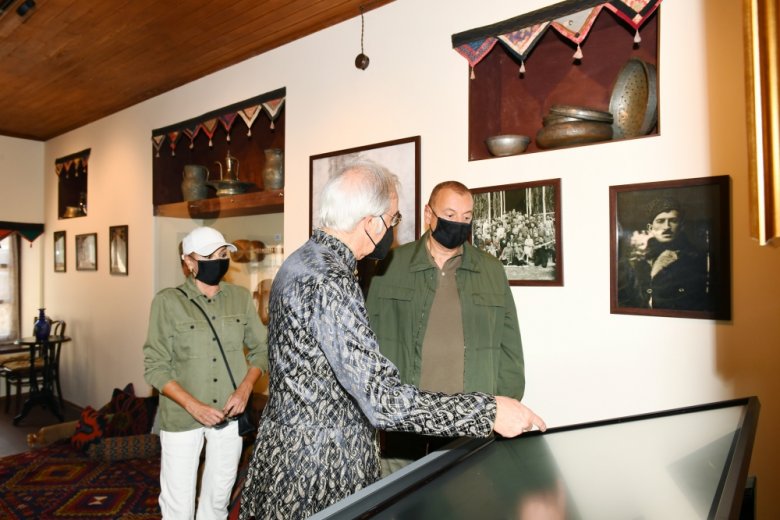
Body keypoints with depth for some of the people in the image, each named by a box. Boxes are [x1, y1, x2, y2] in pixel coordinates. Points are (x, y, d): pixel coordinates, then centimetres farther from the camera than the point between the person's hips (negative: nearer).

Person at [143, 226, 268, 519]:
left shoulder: (240, 298, 0)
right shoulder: (168, 301, -9)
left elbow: (260, 348, 7)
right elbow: (155, 367, -8)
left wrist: (245, 388, -10)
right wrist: (194, 406, -18)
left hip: (228, 413, 3)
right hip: (181, 415, -2)